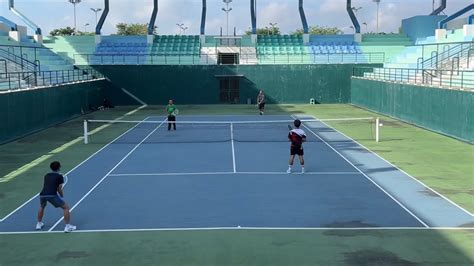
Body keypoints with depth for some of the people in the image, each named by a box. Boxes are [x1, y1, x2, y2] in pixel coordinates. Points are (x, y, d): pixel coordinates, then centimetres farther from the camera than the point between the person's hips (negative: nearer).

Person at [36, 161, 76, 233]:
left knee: (42, 207, 38)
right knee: (66, 207, 9)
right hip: (52, 195, -5)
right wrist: (62, 195, 25)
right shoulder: (60, 176, 10)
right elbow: (59, 189, 5)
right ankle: (68, 226, 1)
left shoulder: (46, 176, 25)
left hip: (42, 194, 5)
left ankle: (39, 224, 44)